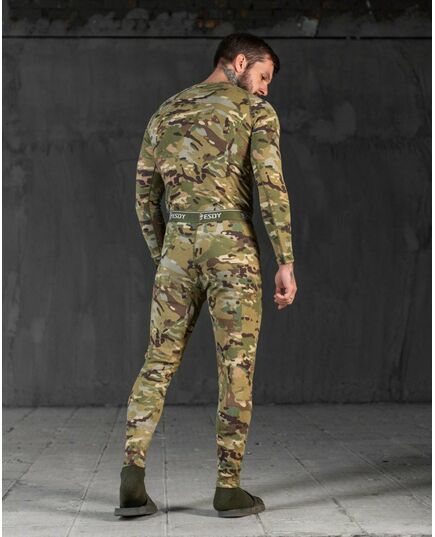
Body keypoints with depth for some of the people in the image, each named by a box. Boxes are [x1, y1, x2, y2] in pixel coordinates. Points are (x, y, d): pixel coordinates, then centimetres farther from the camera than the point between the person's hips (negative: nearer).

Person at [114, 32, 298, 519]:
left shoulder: (165, 113, 17)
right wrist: (286, 263, -7)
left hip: (177, 249, 4)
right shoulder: (256, 111, 2)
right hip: (232, 248, -4)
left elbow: (145, 197, 15)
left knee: (158, 364, 8)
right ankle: (229, 488, 6)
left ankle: (132, 479, -4)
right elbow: (271, 188, -9)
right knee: (236, 368, 4)